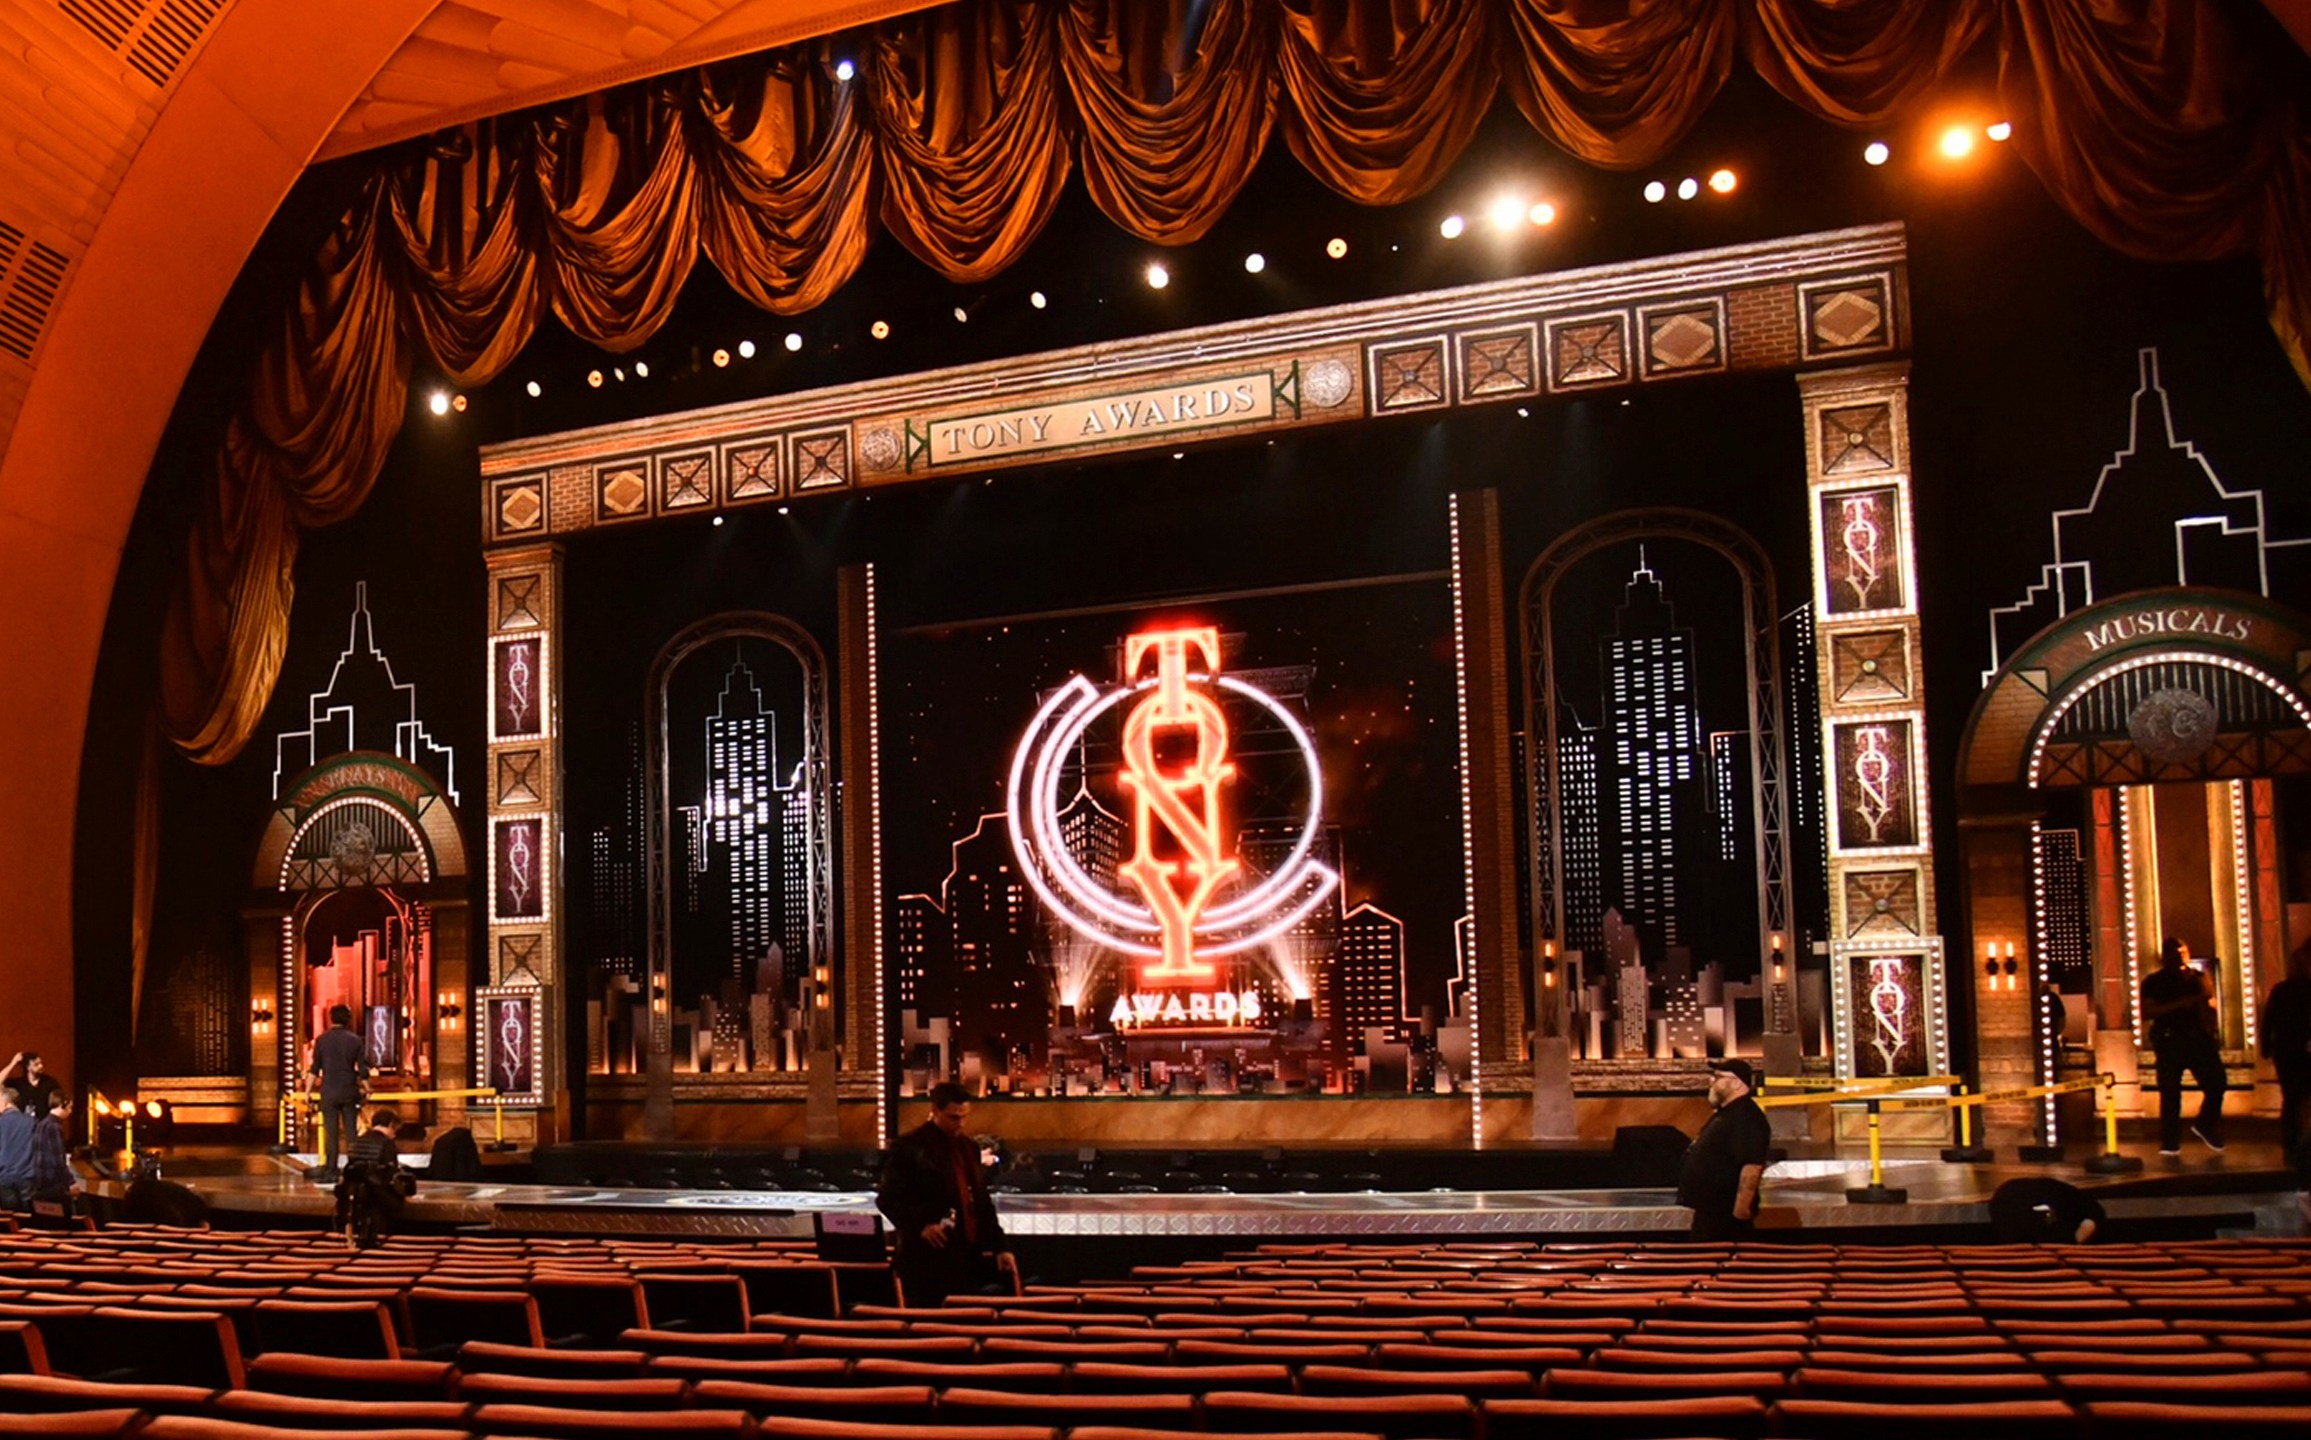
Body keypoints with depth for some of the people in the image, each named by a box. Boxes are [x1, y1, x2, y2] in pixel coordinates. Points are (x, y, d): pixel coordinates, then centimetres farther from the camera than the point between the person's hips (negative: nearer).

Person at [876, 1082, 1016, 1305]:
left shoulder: (969, 1147, 14)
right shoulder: (910, 1147, -7)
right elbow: (887, 1199, -7)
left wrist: (999, 1247, 12)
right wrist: (920, 1225, -19)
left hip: (968, 1255, 6)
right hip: (928, 1257, -6)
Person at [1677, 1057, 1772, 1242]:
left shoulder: (1745, 1118, -19)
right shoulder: (1725, 1114, 15)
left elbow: (1752, 1167, -27)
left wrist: (1740, 1211, -27)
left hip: (1725, 1214, -11)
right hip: (1710, 1210, 11)